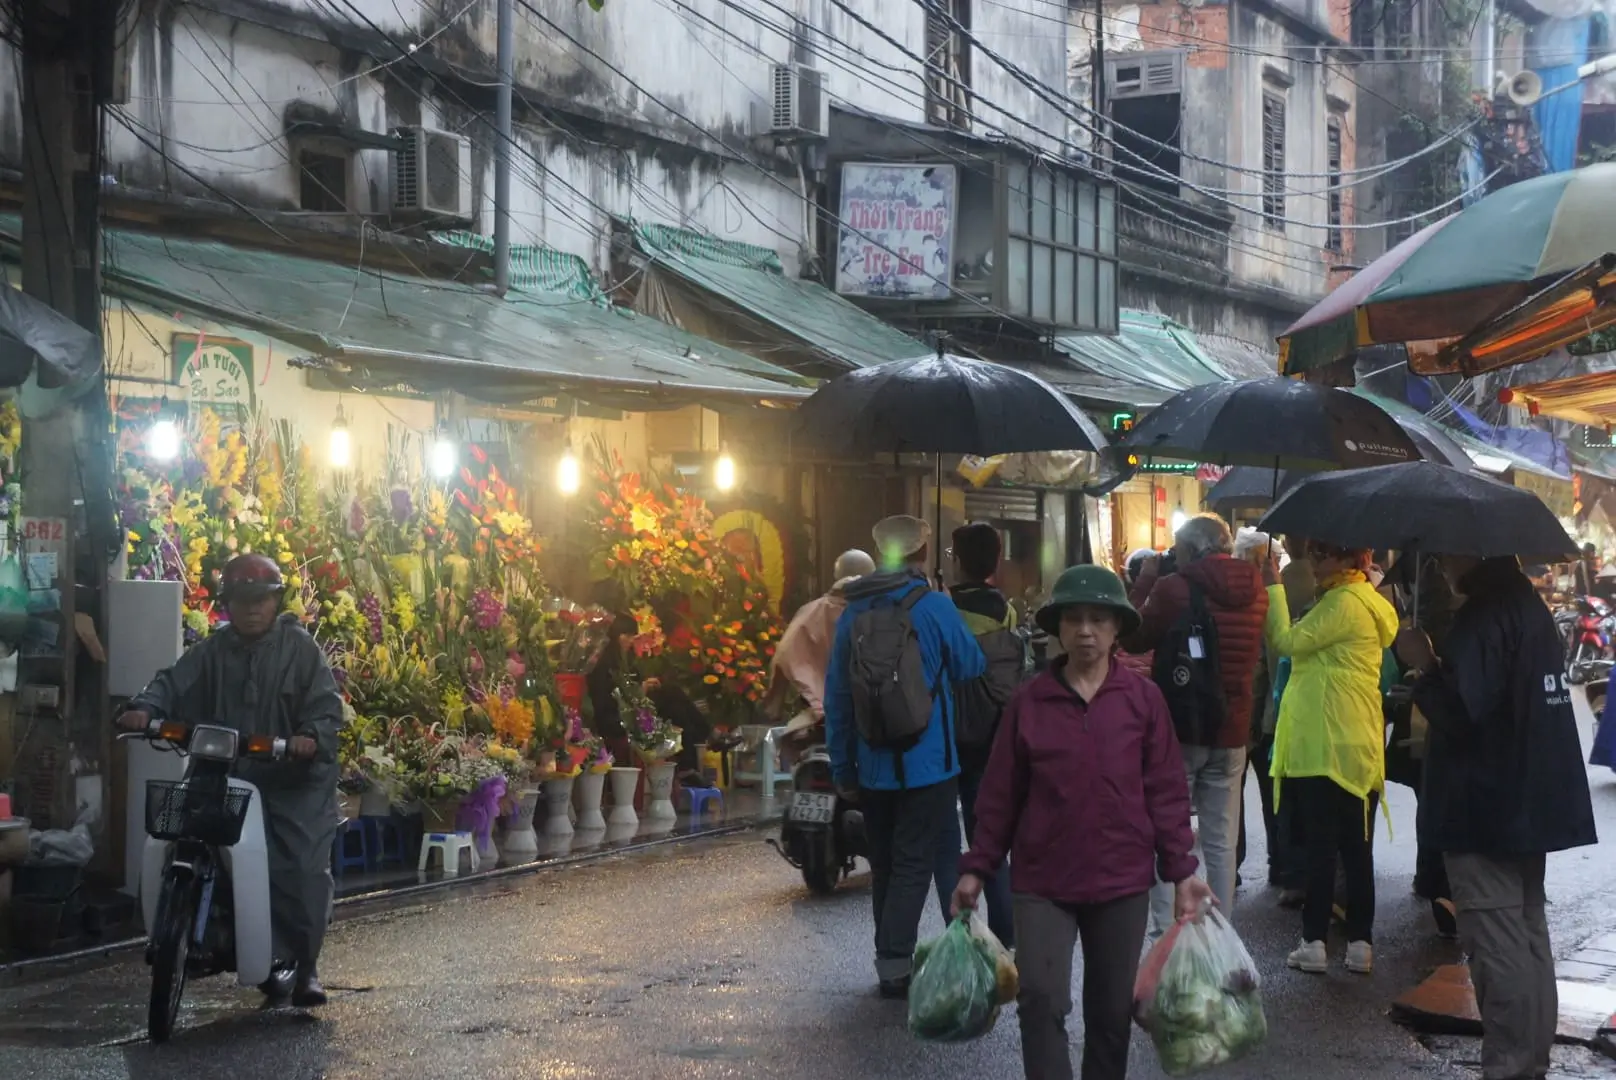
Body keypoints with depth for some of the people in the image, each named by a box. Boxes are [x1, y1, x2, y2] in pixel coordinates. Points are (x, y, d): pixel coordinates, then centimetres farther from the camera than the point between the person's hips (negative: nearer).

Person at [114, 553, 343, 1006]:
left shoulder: (300, 647, 0)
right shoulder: (212, 652, 10)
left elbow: (327, 703, -7)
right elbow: (175, 682, -1)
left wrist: (312, 736, -28)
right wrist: (144, 707, -22)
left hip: (297, 779, -3)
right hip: (231, 778, 3)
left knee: (304, 868, -12)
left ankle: (306, 963, -2)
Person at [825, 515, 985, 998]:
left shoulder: (852, 614, 4)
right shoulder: (934, 607, -10)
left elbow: (836, 698, 7)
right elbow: (970, 667, 2)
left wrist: (843, 769, 13)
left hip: (873, 769, 5)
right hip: (926, 764, -4)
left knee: (885, 865, 15)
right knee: (914, 865, -1)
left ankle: (889, 958, 22)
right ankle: (895, 963, -7)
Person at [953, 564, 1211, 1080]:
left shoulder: (1144, 698, -1)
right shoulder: (1029, 700, -1)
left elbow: (1166, 791, 1)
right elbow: (1000, 794, 4)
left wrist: (1181, 871, -2)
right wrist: (977, 868, 3)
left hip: (1122, 880, 1)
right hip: (1043, 880, -1)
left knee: (1113, 1009, 11)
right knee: (1041, 1000, -13)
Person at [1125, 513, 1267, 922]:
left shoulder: (1174, 587, -14)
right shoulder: (1254, 592, 3)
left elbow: (1134, 639, -3)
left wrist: (1144, 582, 5)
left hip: (1179, 727, -4)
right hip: (1230, 731, 4)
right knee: (1222, 842, 10)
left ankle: (1167, 931, -1)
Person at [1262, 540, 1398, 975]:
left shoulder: (1344, 603, -13)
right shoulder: (1362, 601, 18)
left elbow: (1289, 641, -14)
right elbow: (1296, 645, 15)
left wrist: (1274, 588, -6)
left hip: (1327, 745, -9)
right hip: (1356, 745, 9)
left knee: (1320, 846, -4)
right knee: (1356, 847, 8)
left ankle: (1315, 942, -2)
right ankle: (1360, 943, 11)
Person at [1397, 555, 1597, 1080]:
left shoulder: (1482, 615, -19)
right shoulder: (1527, 604, 13)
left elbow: (1460, 711, -26)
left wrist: (1425, 665, -11)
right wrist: (1439, 666, 16)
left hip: (1484, 809, -10)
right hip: (1530, 803, 10)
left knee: (1498, 947, -7)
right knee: (1529, 938, 15)